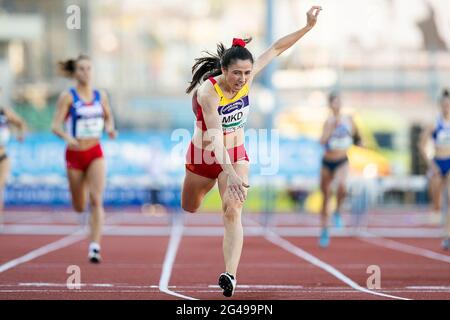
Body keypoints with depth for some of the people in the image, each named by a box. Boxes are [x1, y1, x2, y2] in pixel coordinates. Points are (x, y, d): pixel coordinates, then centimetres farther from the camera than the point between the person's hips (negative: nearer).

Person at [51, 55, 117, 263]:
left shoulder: (101, 96, 3)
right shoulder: (68, 97, -7)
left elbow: (108, 117, 19)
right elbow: (56, 125, -12)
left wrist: (110, 128, -3)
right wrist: (66, 137, -32)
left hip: (95, 153, 1)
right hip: (75, 154, -1)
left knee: (96, 200, -17)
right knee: (79, 208, 11)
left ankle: (95, 247, -18)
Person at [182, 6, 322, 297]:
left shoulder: (247, 79, -15)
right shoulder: (208, 92, -31)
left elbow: (276, 49, -4)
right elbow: (215, 136, -39)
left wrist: (308, 27, -8)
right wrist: (230, 174, -49)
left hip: (236, 155, 2)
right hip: (204, 156, -2)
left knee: (233, 212, -19)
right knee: (189, 210, 20)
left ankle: (230, 274, -32)